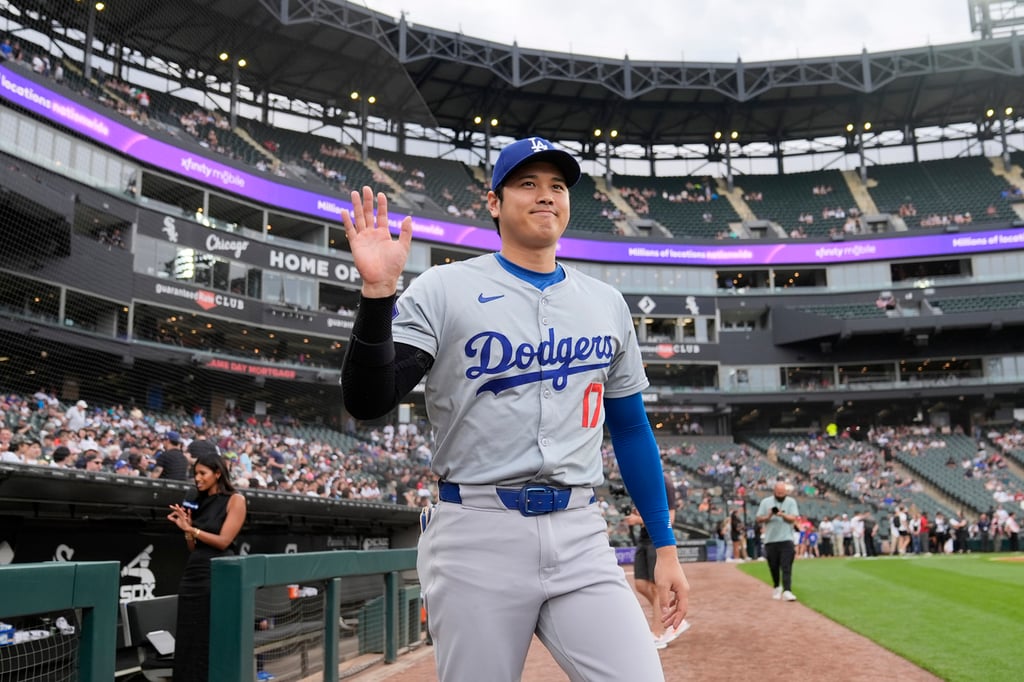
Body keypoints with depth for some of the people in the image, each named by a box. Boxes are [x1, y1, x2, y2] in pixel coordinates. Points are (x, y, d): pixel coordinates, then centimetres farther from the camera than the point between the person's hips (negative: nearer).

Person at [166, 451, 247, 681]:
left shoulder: (235, 500, -4)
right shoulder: (199, 503, 15)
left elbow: (223, 541, -12)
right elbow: (193, 548, 13)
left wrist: (192, 529, -12)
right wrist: (186, 527, -3)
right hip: (192, 572, 7)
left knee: (214, 641, -2)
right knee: (190, 638, 7)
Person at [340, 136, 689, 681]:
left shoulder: (606, 303, 13)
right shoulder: (443, 289, 0)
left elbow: (630, 428, 17)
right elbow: (366, 402, -9)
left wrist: (665, 546, 14)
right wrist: (377, 290, -22)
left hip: (581, 537, 3)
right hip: (476, 538, -3)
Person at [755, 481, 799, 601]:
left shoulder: (791, 502, 4)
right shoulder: (765, 502, 6)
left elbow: (793, 518, -7)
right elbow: (759, 519, 4)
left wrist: (783, 515, -24)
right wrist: (768, 516, -15)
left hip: (786, 539, -2)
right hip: (770, 540, 2)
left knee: (786, 566, -11)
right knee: (773, 567, 10)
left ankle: (787, 591, -16)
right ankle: (776, 587, 31)